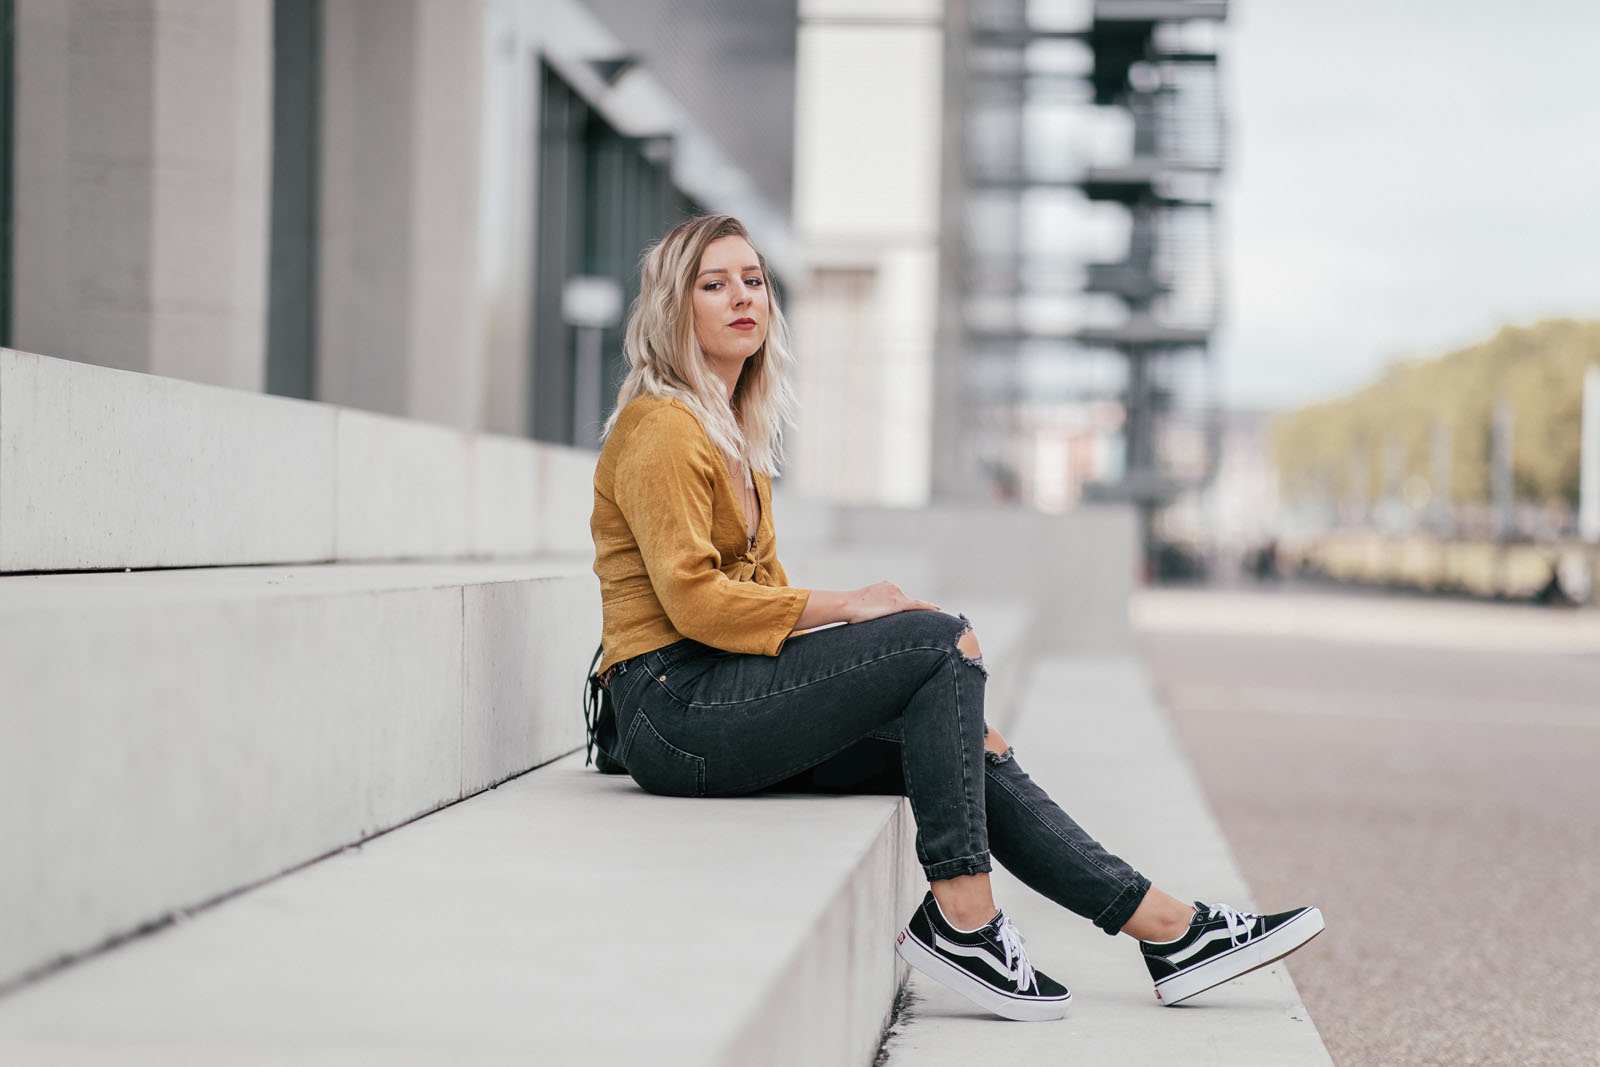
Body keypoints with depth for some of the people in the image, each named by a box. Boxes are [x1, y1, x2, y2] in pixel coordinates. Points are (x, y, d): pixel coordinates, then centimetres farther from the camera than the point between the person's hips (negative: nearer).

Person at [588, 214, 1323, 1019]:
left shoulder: (734, 432, 22)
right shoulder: (661, 430, -8)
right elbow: (692, 598, -18)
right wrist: (842, 607, -14)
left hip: (732, 691, 9)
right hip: (673, 706, -9)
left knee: (972, 754, -2)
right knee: (944, 643, -20)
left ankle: (1167, 931, -1)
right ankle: (958, 916, -21)